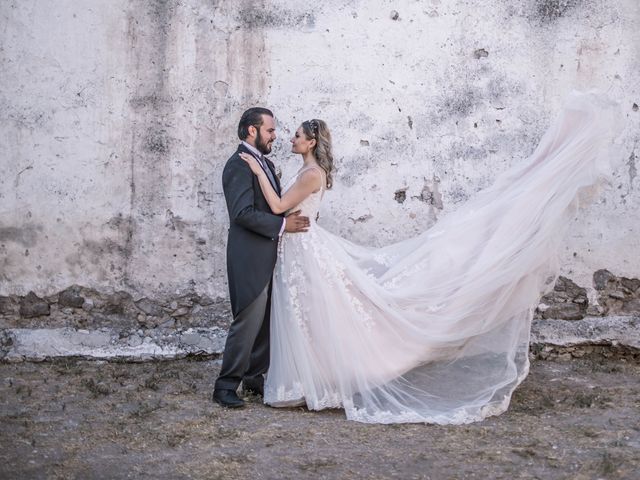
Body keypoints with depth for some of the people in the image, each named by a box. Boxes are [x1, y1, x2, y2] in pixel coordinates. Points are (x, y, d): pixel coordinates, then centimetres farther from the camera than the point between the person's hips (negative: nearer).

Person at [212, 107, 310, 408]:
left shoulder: (266, 164, 17)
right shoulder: (238, 165, -13)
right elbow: (243, 213, -22)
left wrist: (296, 216, 5)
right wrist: (283, 225, -18)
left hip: (267, 257, 9)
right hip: (249, 258, -9)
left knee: (265, 321, 13)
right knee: (248, 321, -7)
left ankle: (254, 378, 23)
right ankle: (226, 386, 1)